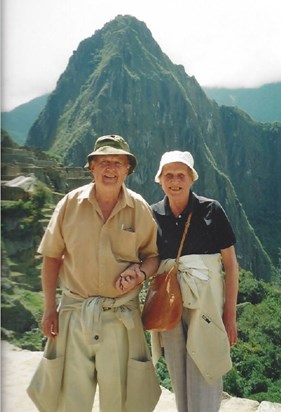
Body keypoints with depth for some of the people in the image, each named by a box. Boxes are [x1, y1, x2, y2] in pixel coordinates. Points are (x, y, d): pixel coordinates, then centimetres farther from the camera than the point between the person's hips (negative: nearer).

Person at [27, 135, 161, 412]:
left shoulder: (140, 208, -3)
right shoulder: (70, 203, -4)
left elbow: (153, 254, 6)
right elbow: (52, 257, 2)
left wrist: (140, 273, -16)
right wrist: (49, 309, 1)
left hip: (122, 314, 0)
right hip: (74, 310, 0)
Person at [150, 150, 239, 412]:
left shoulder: (211, 210, -5)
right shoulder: (153, 215, 3)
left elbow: (231, 264, -3)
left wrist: (230, 315, -6)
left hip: (205, 304, -3)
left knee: (203, 384, -1)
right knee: (179, 383, 14)